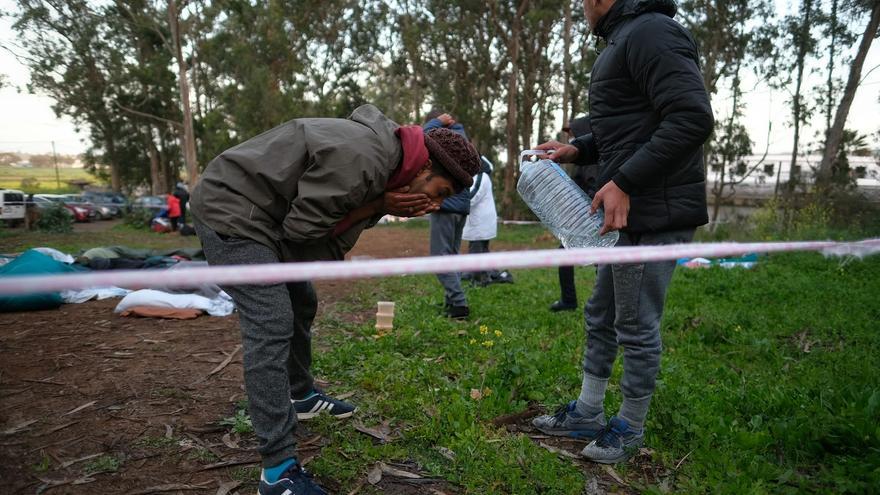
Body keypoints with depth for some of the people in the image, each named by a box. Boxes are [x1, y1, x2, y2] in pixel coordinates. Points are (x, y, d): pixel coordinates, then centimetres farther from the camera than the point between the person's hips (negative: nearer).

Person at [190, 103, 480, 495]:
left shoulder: (385, 167, 4)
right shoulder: (360, 158, -27)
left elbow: (325, 248, 4)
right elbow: (301, 227, -22)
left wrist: (378, 208, -11)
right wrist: (376, 206, -19)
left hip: (264, 216, 10)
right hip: (229, 208, -10)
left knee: (301, 305, 19)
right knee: (272, 325, -15)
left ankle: (301, 395, 39)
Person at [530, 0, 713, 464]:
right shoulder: (621, 39, 19)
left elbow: (693, 118, -23)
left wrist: (623, 183, -24)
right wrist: (577, 149, 13)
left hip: (653, 214, -10)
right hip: (628, 211, 10)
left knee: (637, 326, 3)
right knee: (601, 315, 16)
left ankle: (630, 428, 21)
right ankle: (588, 412, 30)